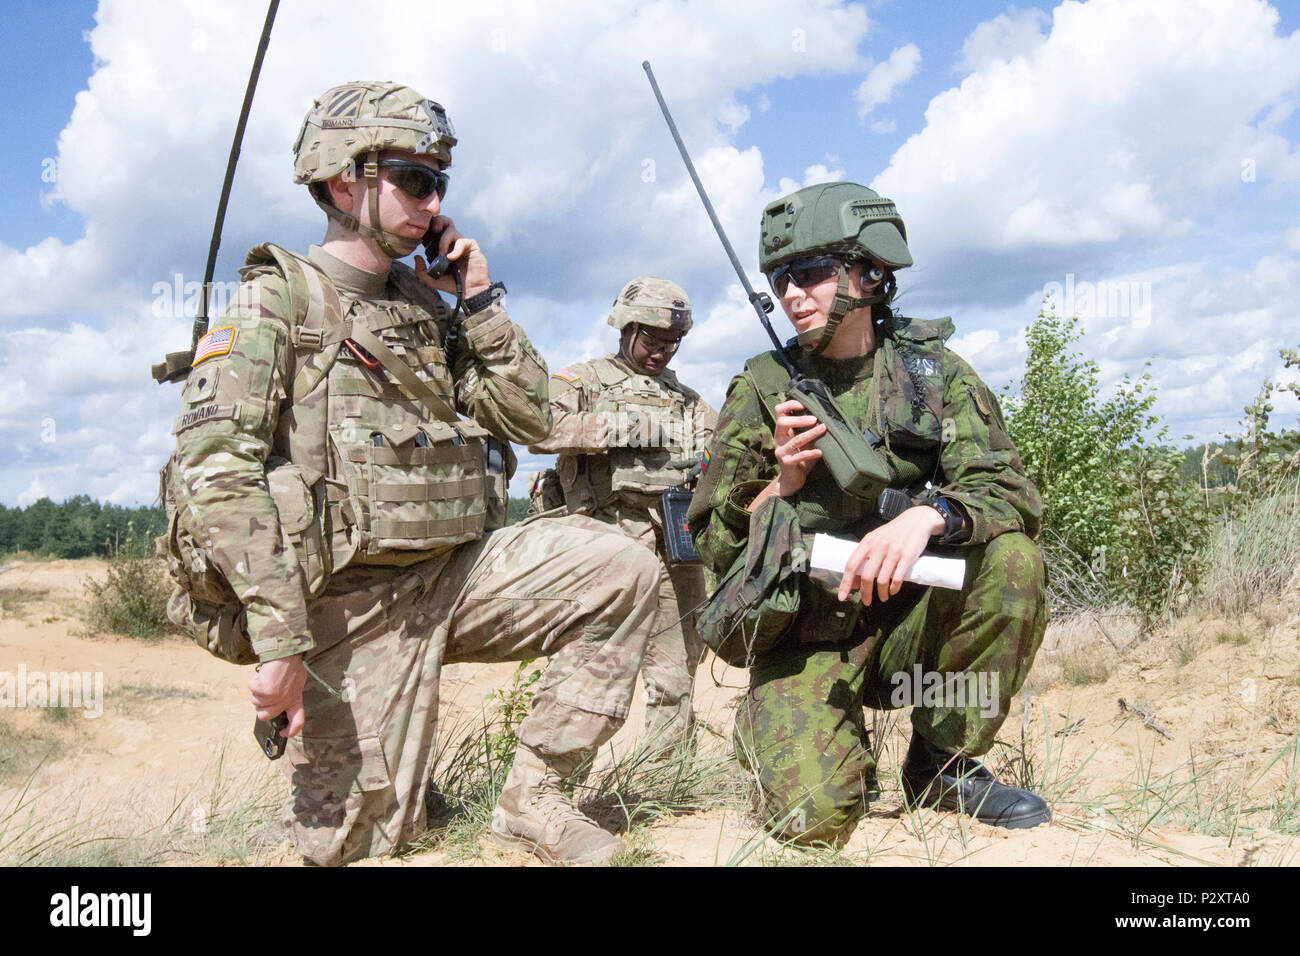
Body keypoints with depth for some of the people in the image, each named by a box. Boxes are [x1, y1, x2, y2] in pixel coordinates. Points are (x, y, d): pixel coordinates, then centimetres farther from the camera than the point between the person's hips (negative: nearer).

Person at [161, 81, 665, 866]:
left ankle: (532, 797, -3)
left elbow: (531, 419, 12)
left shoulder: (428, 304, 13)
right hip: (353, 602, -5)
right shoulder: (278, 301, -6)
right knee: (361, 839, -4)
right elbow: (214, 472, -17)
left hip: (457, 572, 6)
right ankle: (310, 746, 31)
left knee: (623, 570, -10)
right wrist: (278, 638, -23)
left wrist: (482, 297, 3)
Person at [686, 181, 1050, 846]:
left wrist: (926, 515, -33)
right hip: (803, 638, -2)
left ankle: (941, 764, -5)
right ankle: (769, 730, 12)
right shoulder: (760, 391, -1)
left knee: (1012, 558, -26)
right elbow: (714, 548, 1)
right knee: (814, 815, -26)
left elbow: (1011, 495, -13)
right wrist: (781, 483, -18)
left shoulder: (933, 374, 0)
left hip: (909, 619, 2)